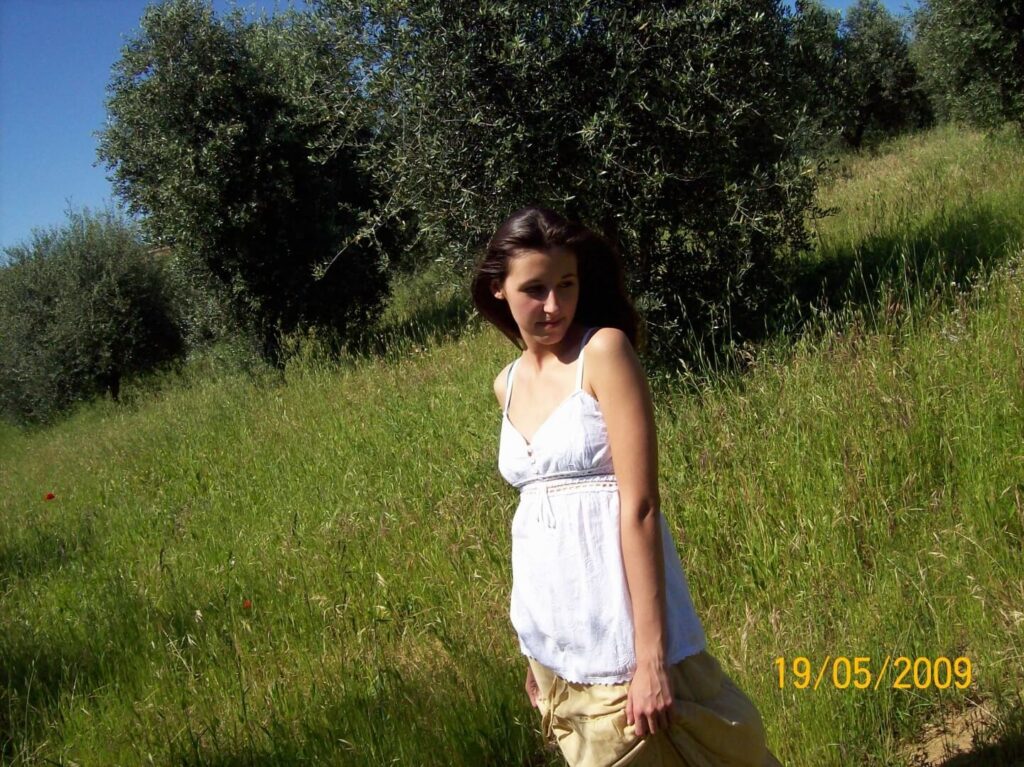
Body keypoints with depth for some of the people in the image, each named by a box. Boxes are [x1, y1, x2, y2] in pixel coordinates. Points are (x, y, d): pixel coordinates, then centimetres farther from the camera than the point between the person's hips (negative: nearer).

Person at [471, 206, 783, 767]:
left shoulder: (605, 350, -11)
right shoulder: (508, 384, 7)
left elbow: (639, 506, -16)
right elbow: (538, 505, 12)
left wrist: (650, 657, -19)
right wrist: (536, 648, 14)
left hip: (618, 634, -6)